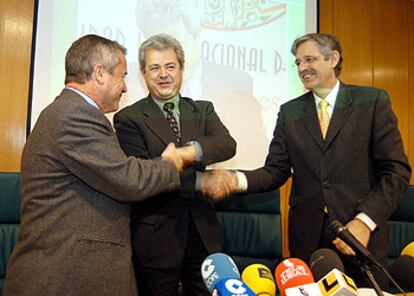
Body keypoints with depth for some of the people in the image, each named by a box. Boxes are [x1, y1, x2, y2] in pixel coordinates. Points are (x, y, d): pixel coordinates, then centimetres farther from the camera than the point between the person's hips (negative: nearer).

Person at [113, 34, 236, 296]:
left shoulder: (203, 110, 8)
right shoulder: (129, 119, -5)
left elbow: (228, 145, -10)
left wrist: (186, 153, -26)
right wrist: (199, 181, -17)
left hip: (202, 231, 4)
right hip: (156, 237, -4)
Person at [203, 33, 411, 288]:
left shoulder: (373, 101, -1)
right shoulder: (289, 112, 7)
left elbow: (396, 170, -5)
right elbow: (276, 171, 4)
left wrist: (365, 221, -16)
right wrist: (236, 180, -15)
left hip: (362, 237, -2)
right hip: (306, 237, 2)